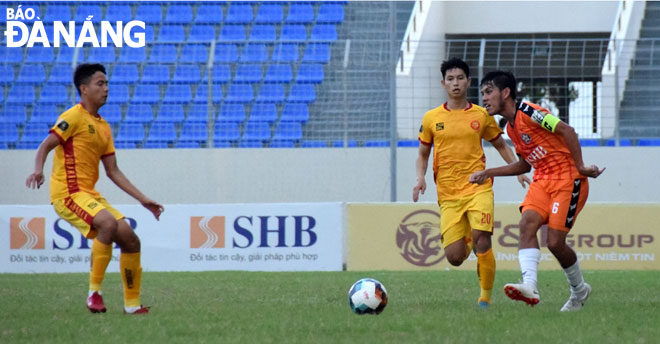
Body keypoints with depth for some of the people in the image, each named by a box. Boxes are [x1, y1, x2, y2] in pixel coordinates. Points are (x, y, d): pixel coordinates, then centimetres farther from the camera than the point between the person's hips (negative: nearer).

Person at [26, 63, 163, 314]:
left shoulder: (103, 127, 19)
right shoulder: (74, 117, -5)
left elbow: (113, 171, 21)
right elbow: (45, 146, -15)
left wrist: (142, 199, 18)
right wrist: (38, 170, -35)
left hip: (89, 194, 9)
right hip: (67, 192, -9)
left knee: (130, 240, 2)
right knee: (108, 223, -32)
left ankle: (132, 304, 12)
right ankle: (94, 292, -26)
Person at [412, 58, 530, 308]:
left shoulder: (481, 115, 7)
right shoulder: (431, 118, 7)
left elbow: (501, 145, 19)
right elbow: (423, 154, 17)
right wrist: (420, 178, -2)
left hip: (478, 188, -1)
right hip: (448, 194, 1)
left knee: (482, 241, -21)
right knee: (454, 257, -8)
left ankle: (485, 297, -4)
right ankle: (467, 240, 30)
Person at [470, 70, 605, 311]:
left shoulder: (527, 112, -13)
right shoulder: (511, 127, 15)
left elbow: (566, 131, -18)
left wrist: (579, 167, -19)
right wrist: (489, 173, 20)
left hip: (567, 179, -8)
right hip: (542, 180, 8)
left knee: (555, 242, -12)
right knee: (527, 224, -19)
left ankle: (579, 290, 13)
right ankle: (529, 286, -35)